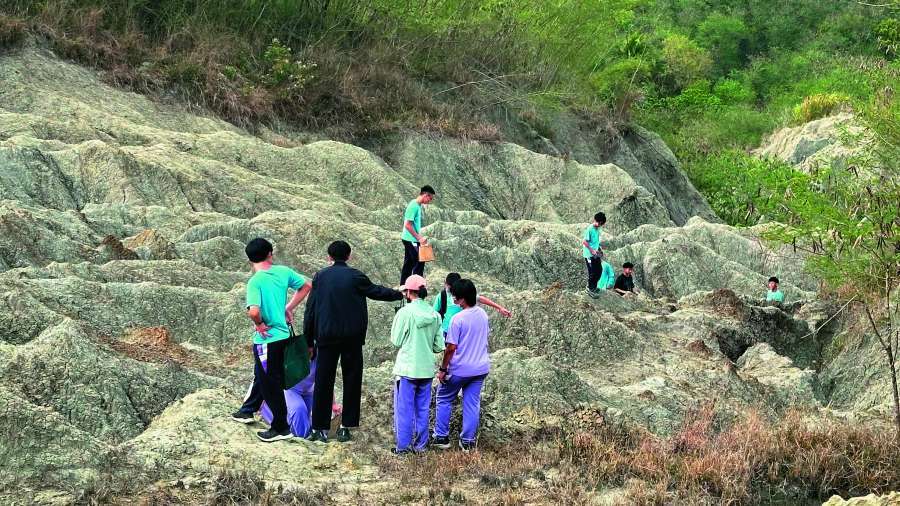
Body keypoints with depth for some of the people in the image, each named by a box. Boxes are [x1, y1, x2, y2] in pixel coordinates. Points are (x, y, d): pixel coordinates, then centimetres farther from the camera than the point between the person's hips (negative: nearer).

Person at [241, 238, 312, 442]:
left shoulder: (255, 282, -20)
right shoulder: (283, 271, -2)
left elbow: (253, 311, -34)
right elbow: (306, 287, 12)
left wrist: (259, 324, -13)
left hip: (267, 339, -7)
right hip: (283, 335, 7)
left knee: (271, 383, 4)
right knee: (262, 375, 26)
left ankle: (281, 428, 11)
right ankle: (248, 411, 42)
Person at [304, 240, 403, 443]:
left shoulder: (320, 276, 1)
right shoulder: (355, 276, -4)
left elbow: (310, 308, 2)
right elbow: (376, 292, 7)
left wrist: (308, 340, 8)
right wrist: (400, 294, 25)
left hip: (326, 337, 1)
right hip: (352, 337, -1)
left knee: (323, 382, 6)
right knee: (351, 381, 9)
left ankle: (320, 428, 6)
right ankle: (346, 427, 8)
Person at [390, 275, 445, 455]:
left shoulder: (405, 313, -12)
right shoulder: (435, 315, 2)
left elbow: (396, 341, -6)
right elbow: (439, 346, 4)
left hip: (407, 368, -4)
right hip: (427, 369, 4)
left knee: (404, 408, 3)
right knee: (423, 409, 13)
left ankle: (403, 445, 5)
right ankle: (421, 445, 17)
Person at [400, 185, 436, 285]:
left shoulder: (418, 205, 11)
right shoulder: (413, 206, -18)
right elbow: (407, 225, -21)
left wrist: (420, 237, 17)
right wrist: (419, 238, -19)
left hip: (410, 240, 10)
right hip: (411, 240, -10)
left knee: (408, 264, 13)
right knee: (419, 263, -7)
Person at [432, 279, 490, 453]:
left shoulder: (458, 319, -20)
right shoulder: (483, 314, 0)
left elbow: (451, 347, -18)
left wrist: (443, 369, -9)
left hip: (459, 369, -6)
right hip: (480, 367, 6)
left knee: (444, 400, 13)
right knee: (472, 404, 10)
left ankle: (441, 437, 15)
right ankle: (468, 441, 12)